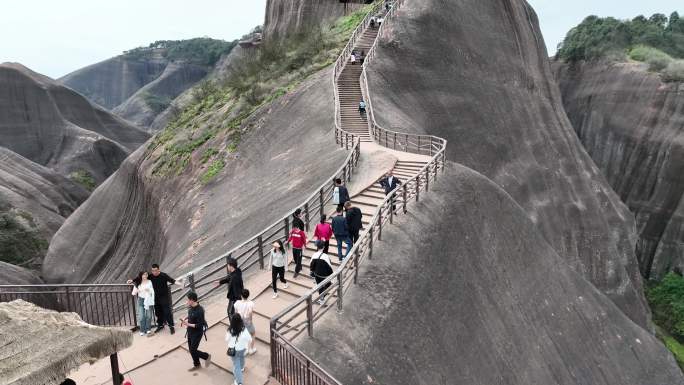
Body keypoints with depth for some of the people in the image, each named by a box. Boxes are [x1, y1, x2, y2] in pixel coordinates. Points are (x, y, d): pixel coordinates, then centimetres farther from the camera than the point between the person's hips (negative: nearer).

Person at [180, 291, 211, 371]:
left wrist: (188, 324, -28)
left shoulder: (199, 311, -30)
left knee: (193, 351, -1)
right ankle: (196, 365, 38)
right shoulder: (190, 307, -5)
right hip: (190, 332, 8)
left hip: (197, 333, -8)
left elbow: (199, 325, -27)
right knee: (191, 349, 18)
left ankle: (207, 356, 24)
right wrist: (185, 319, 0)